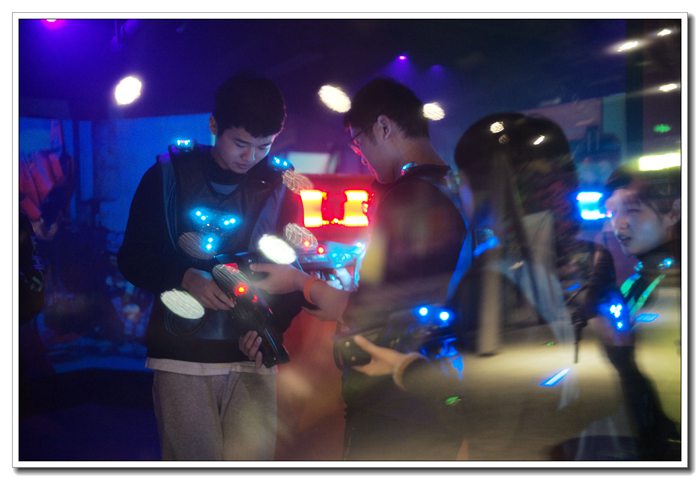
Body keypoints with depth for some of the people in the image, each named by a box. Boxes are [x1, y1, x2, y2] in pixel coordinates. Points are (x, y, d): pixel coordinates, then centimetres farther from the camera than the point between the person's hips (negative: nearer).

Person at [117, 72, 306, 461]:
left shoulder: (279, 189, 7)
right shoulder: (167, 176, 2)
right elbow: (132, 259, 4)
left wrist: (272, 324, -11)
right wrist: (185, 278, -16)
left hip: (253, 357, 1)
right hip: (182, 356, -1)